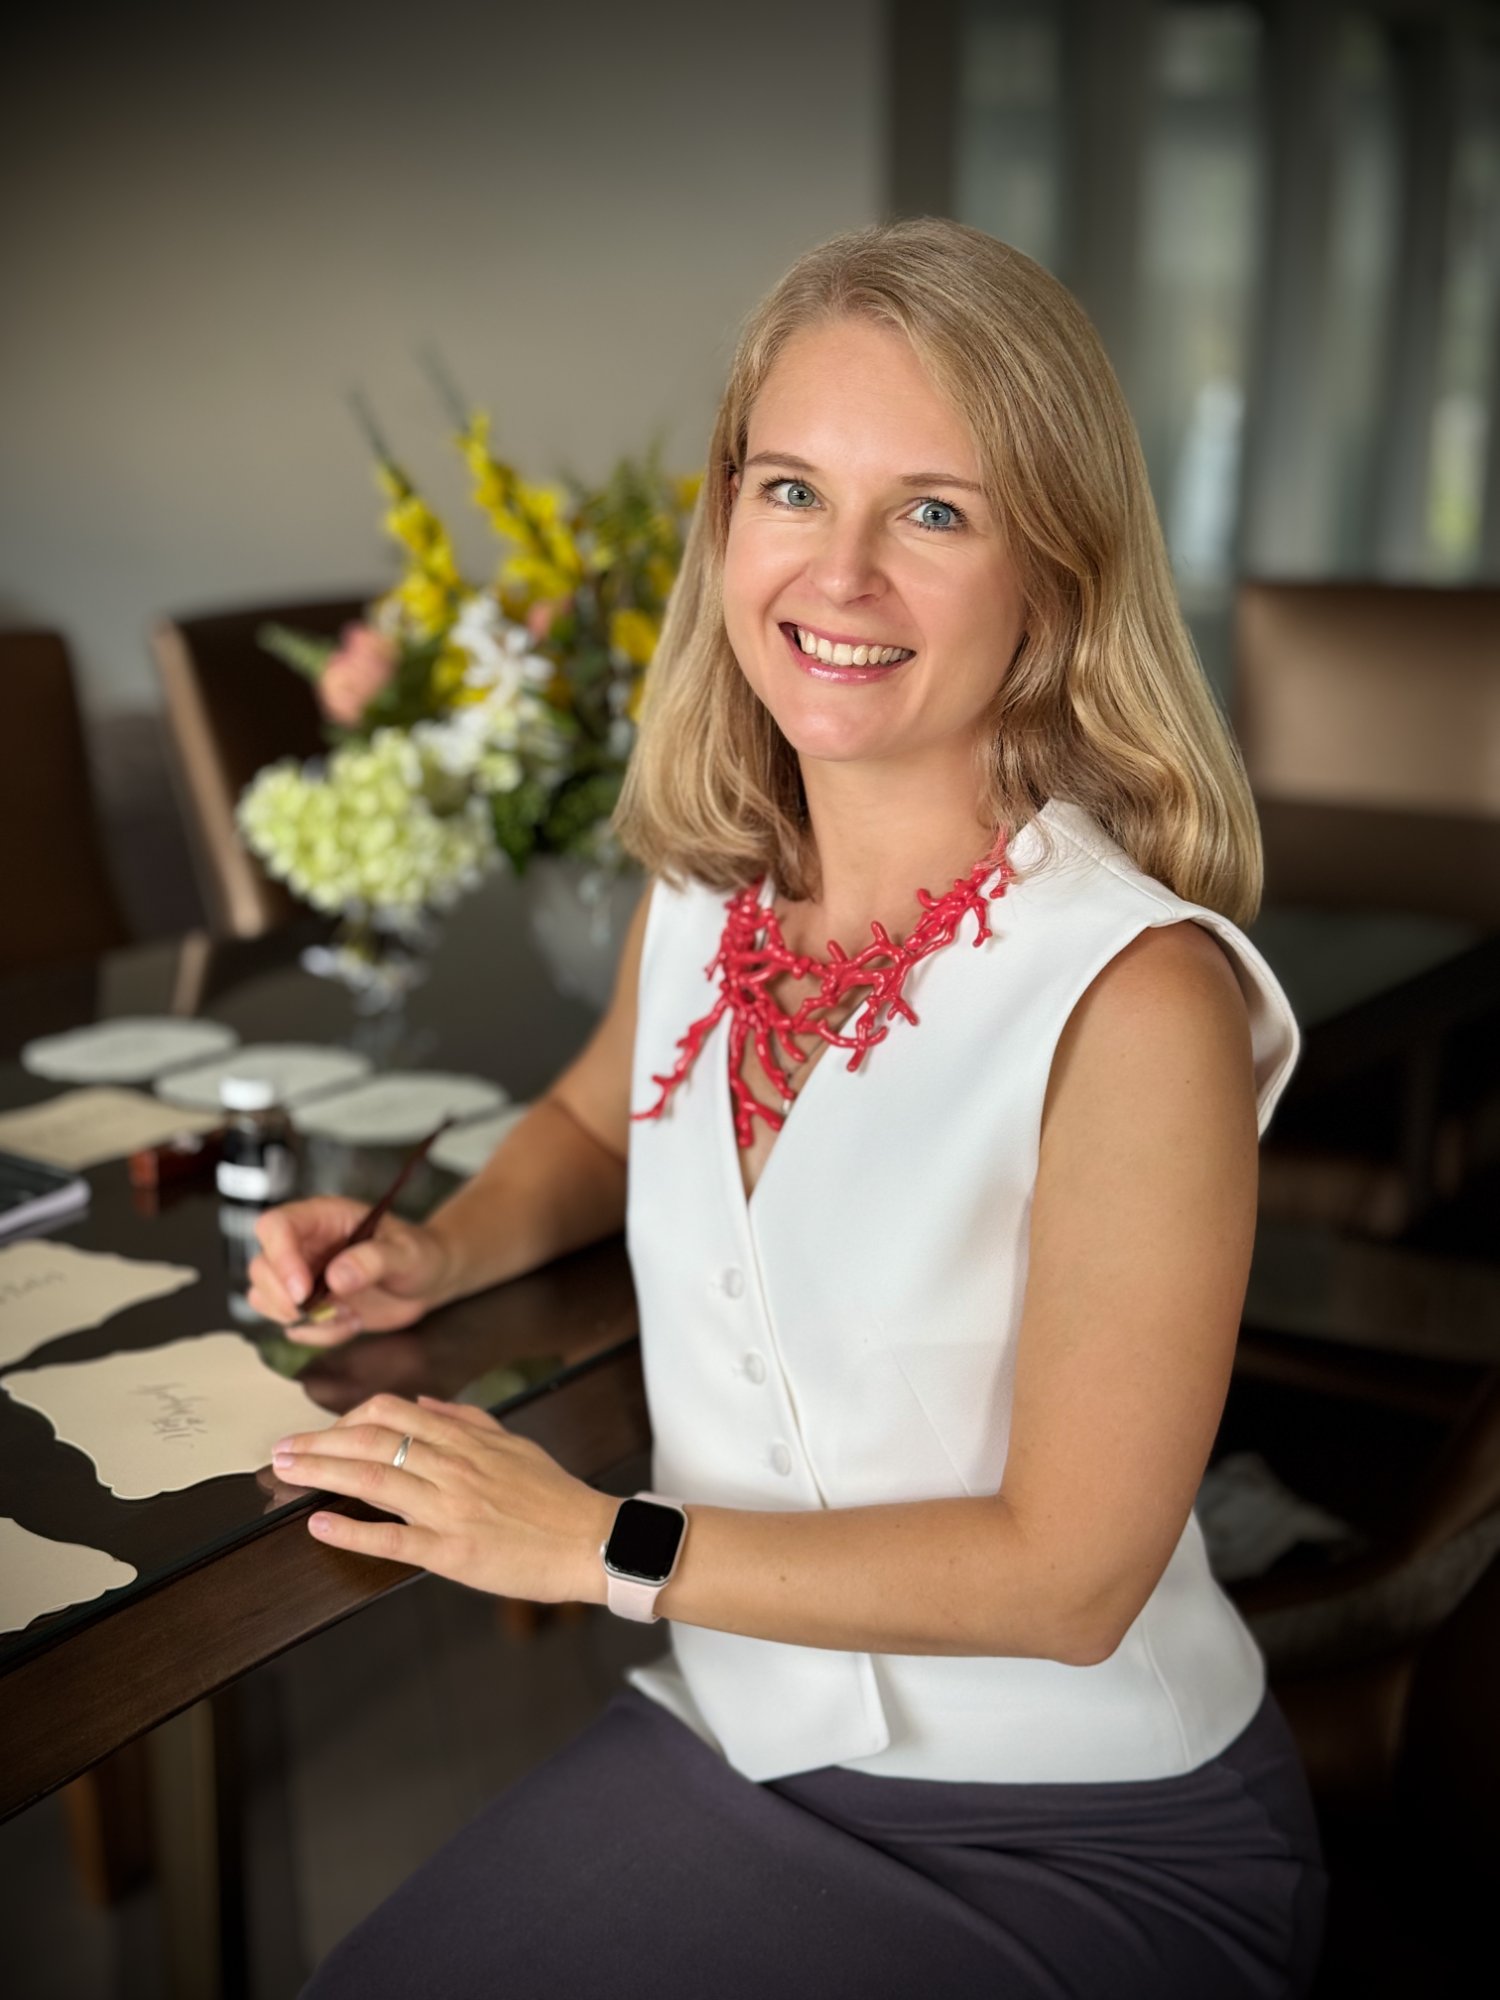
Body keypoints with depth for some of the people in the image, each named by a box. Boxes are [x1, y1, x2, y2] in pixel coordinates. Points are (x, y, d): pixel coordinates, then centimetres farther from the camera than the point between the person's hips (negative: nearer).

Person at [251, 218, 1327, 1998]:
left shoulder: (1136, 997, -23)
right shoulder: (703, 895, -2)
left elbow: (1069, 1571, -20)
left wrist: (602, 1545, -16)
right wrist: (436, 1253, 1)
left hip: (1081, 1846, -5)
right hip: (726, 1736, 5)